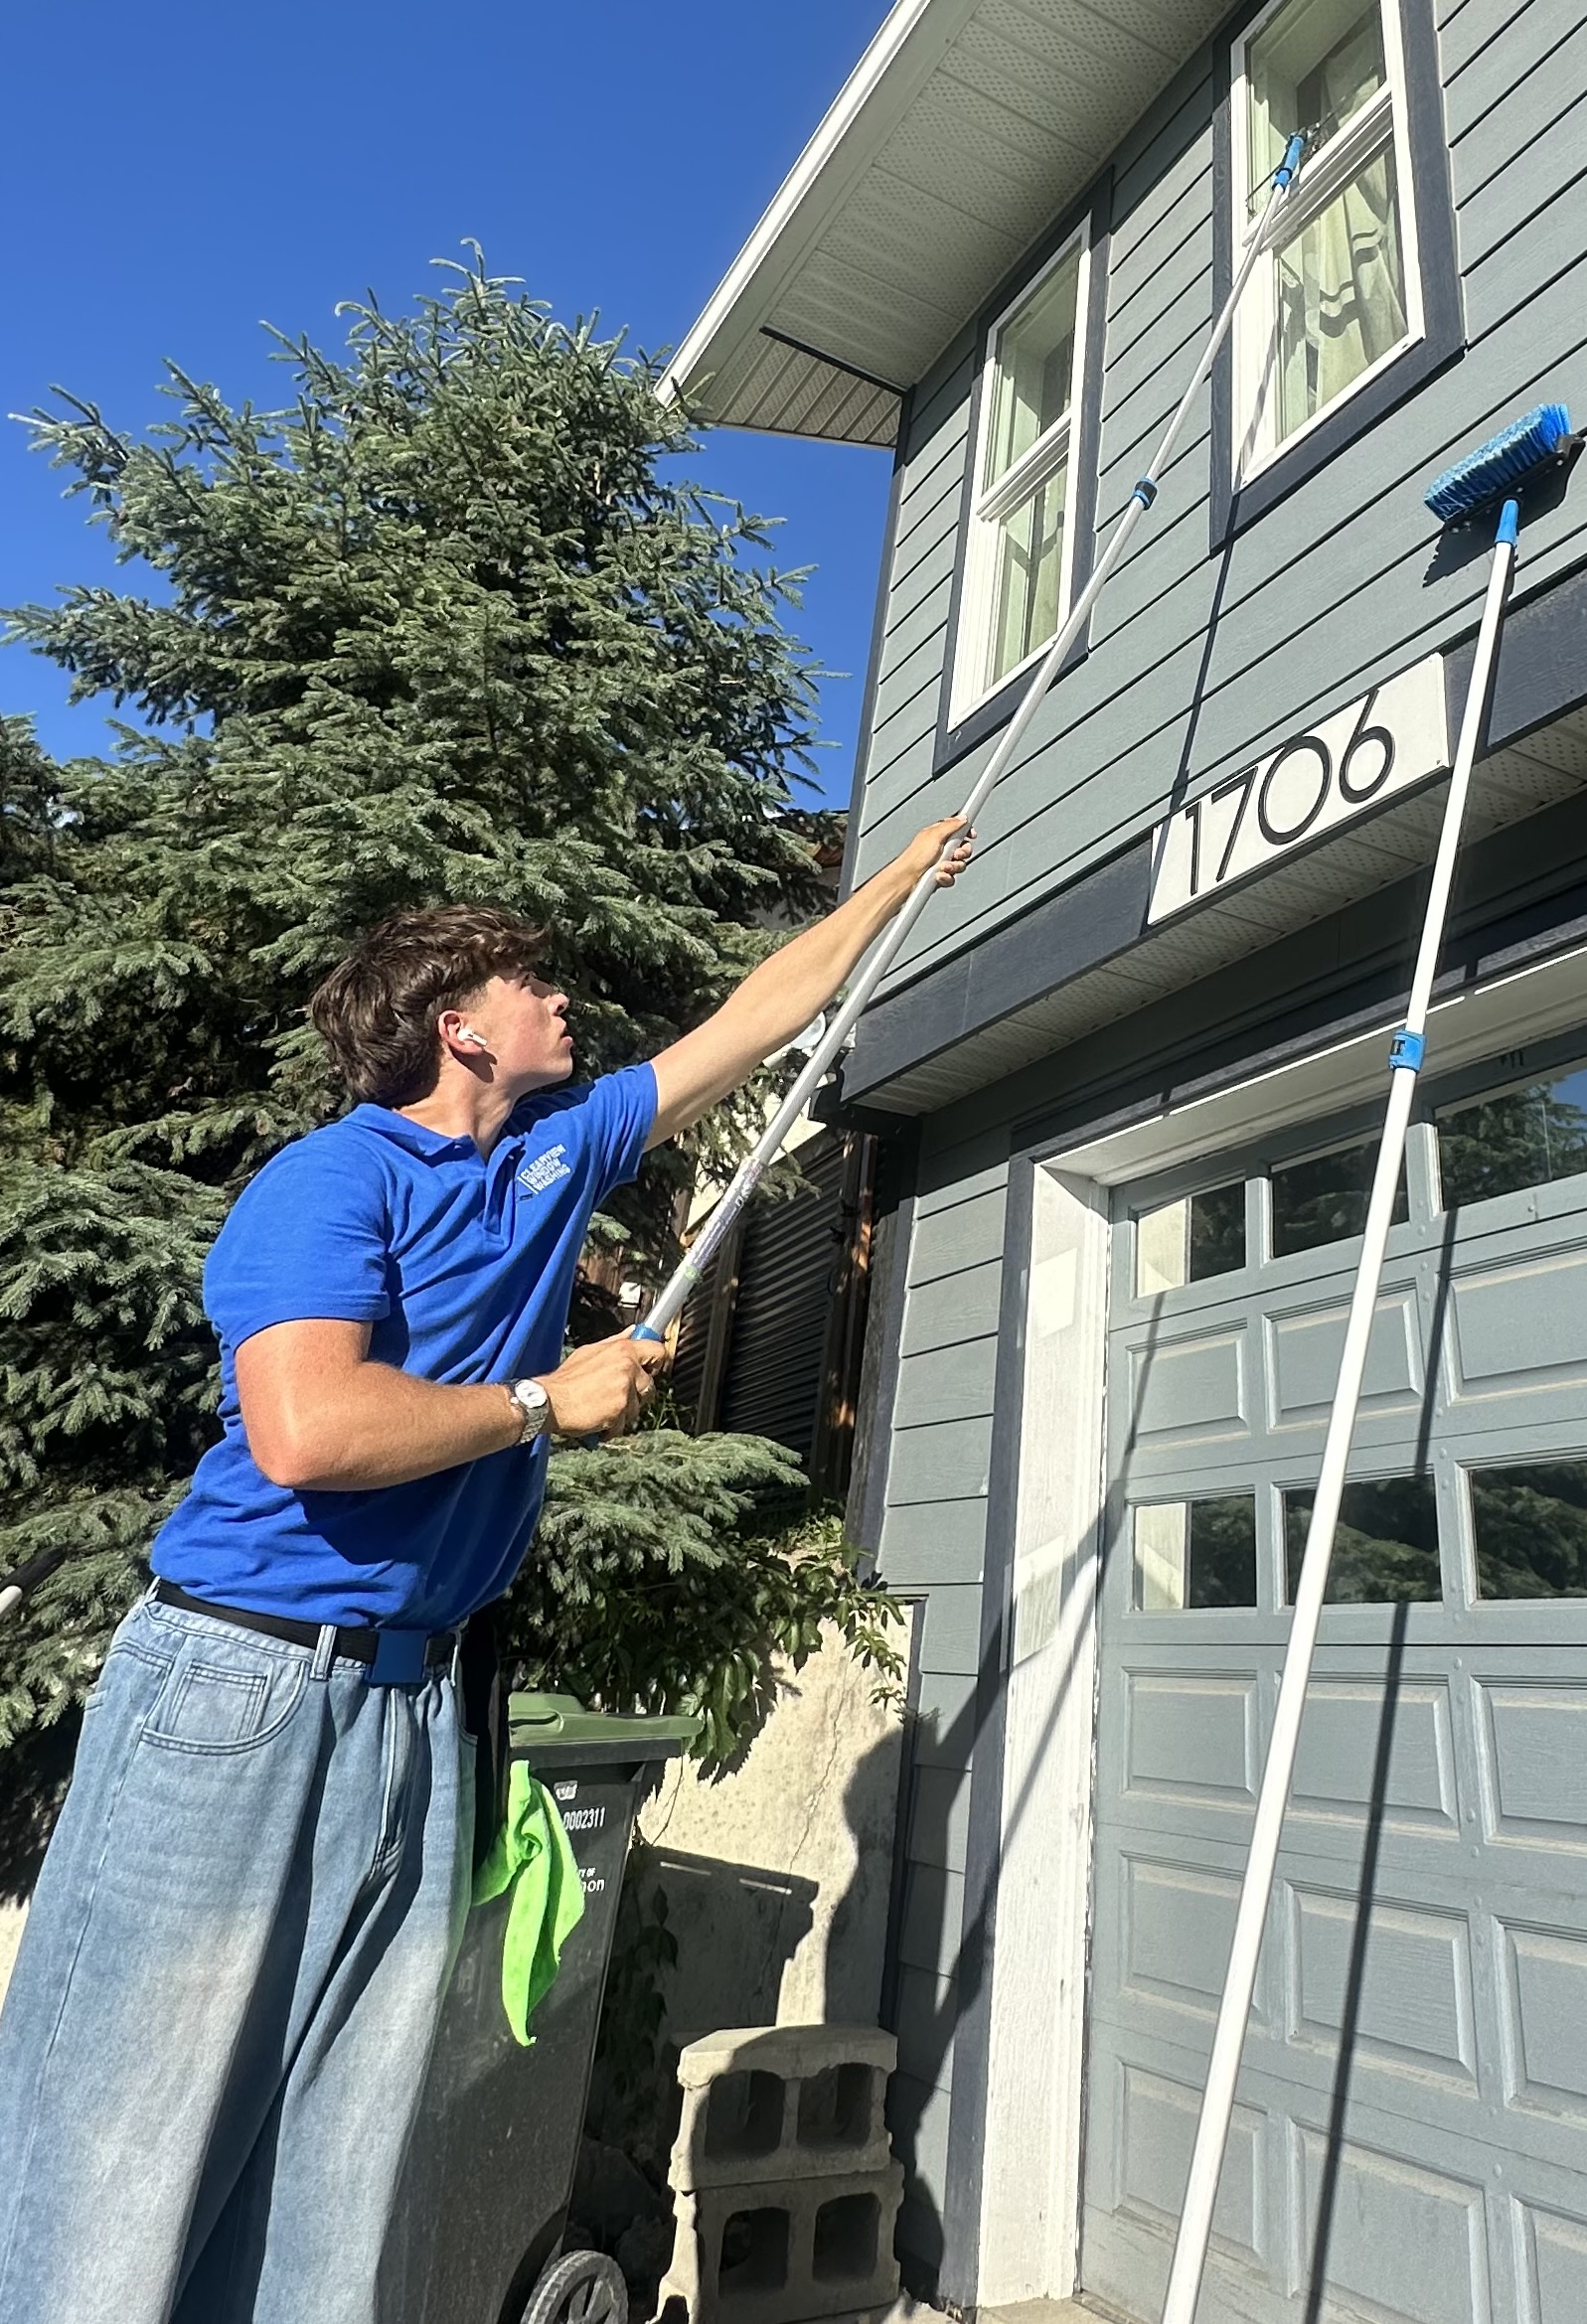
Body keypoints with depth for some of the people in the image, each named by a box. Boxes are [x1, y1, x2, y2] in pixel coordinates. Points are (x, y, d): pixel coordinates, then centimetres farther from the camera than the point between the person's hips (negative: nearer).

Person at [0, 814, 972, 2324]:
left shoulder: (558, 1148, 13)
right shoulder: (333, 1178, -8)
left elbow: (755, 1019, 22)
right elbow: (306, 1431, -24)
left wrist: (903, 878, 29)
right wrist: (551, 1399, -11)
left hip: (419, 1693, 6)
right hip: (239, 1679, -6)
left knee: (336, 2168, 11)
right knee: (129, 2144, 2)